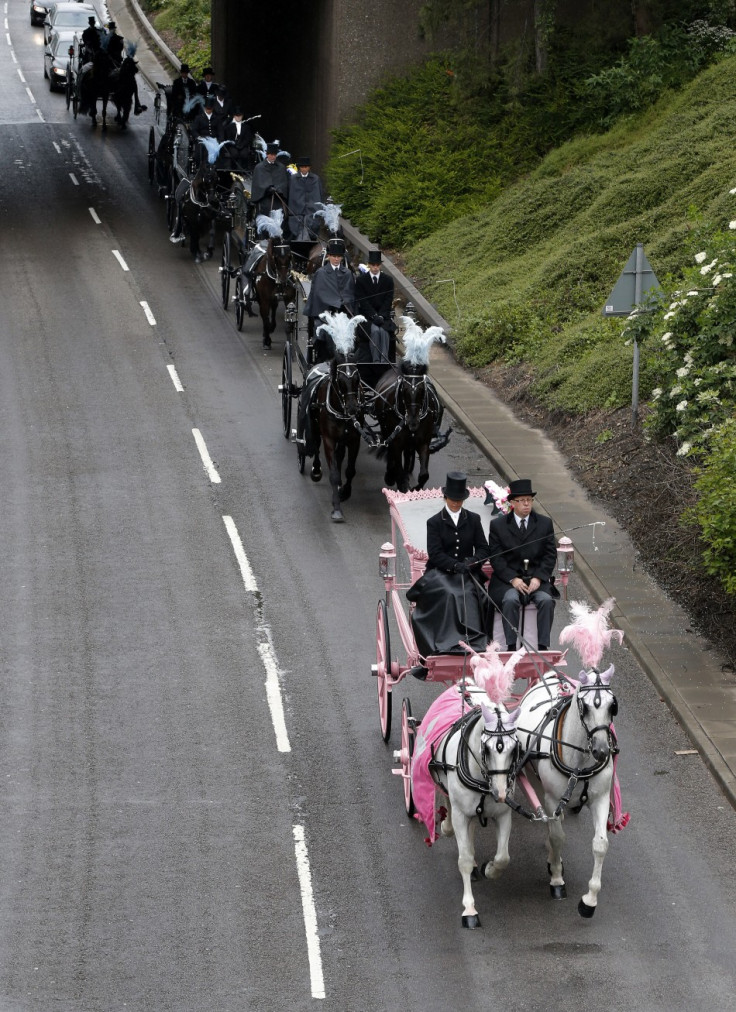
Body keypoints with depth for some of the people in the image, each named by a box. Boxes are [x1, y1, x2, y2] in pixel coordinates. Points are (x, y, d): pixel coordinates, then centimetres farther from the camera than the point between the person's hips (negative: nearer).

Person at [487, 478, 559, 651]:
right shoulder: (498, 525, 4)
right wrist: (513, 579, -15)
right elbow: (496, 557, -1)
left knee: (546, 600, -29)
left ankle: (543, 646, -28)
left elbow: (550, 555, 6)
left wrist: (538, 578, -10)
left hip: (537, 578, 1)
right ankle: (511, 646, -31)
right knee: (511, 600, -33)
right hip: (508, 579, -1)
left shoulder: (545, 523, 9)